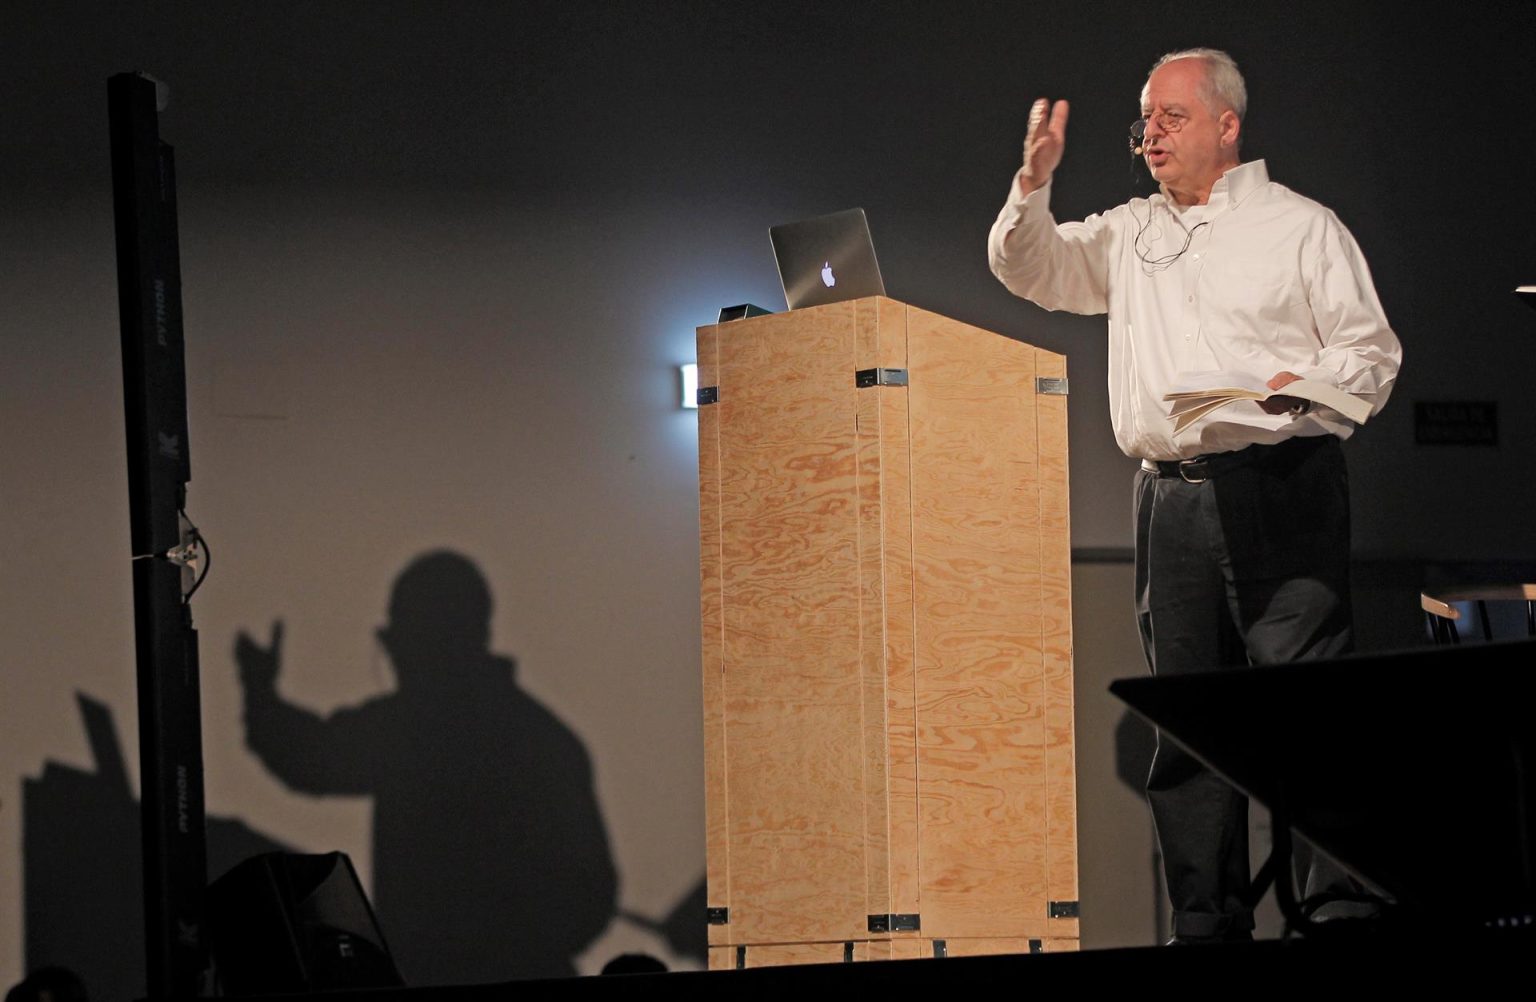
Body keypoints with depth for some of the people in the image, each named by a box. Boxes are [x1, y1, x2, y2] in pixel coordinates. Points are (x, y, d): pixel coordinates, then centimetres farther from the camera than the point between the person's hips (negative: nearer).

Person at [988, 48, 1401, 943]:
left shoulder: (1302, 227, 5)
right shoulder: (1131, 234, 20)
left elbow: (1373, 350, 2)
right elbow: (1027, 268, 19)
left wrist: (1306, 385, -18)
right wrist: (1033, 183, 1)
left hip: (1281, 488, -5)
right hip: (1172, 494, 5)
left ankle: (1339, 904, -12)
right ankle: (1208, 926, 8)